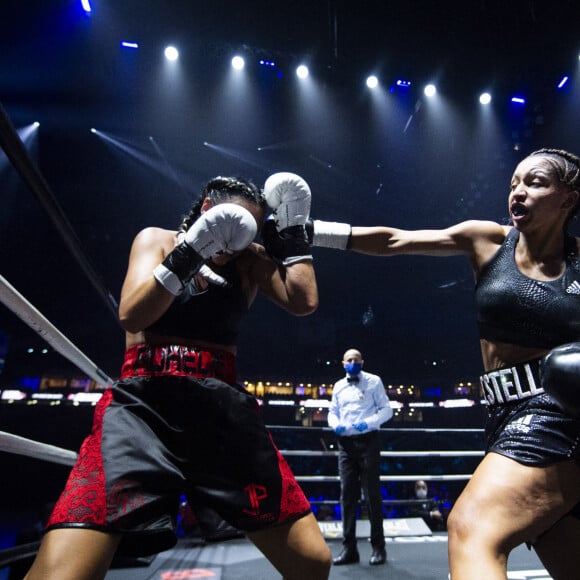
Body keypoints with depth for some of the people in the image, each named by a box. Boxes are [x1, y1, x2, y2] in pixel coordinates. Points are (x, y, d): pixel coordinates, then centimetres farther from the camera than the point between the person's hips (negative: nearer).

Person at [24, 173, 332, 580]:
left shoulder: (251, 260, 16)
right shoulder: (157, 240, 11)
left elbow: (304, 302, 1)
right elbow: (132, 316, -5)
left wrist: (292, 232, 7)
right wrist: (189, 252, -14)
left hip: (224, 407, 3)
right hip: (145, 404, -2)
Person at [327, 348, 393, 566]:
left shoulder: (374, 381, 2)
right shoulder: (338, 386, 13)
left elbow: (386, 409, -1)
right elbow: (332, 411, 15)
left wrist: (368, 422, -18)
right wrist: (335, 424, -8)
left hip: (368, 441, -4)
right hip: (345, 443, 4)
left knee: (372, 494, 0)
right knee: (347, 494, 6)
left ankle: (378, 547, 12)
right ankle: (349, 548, 14)